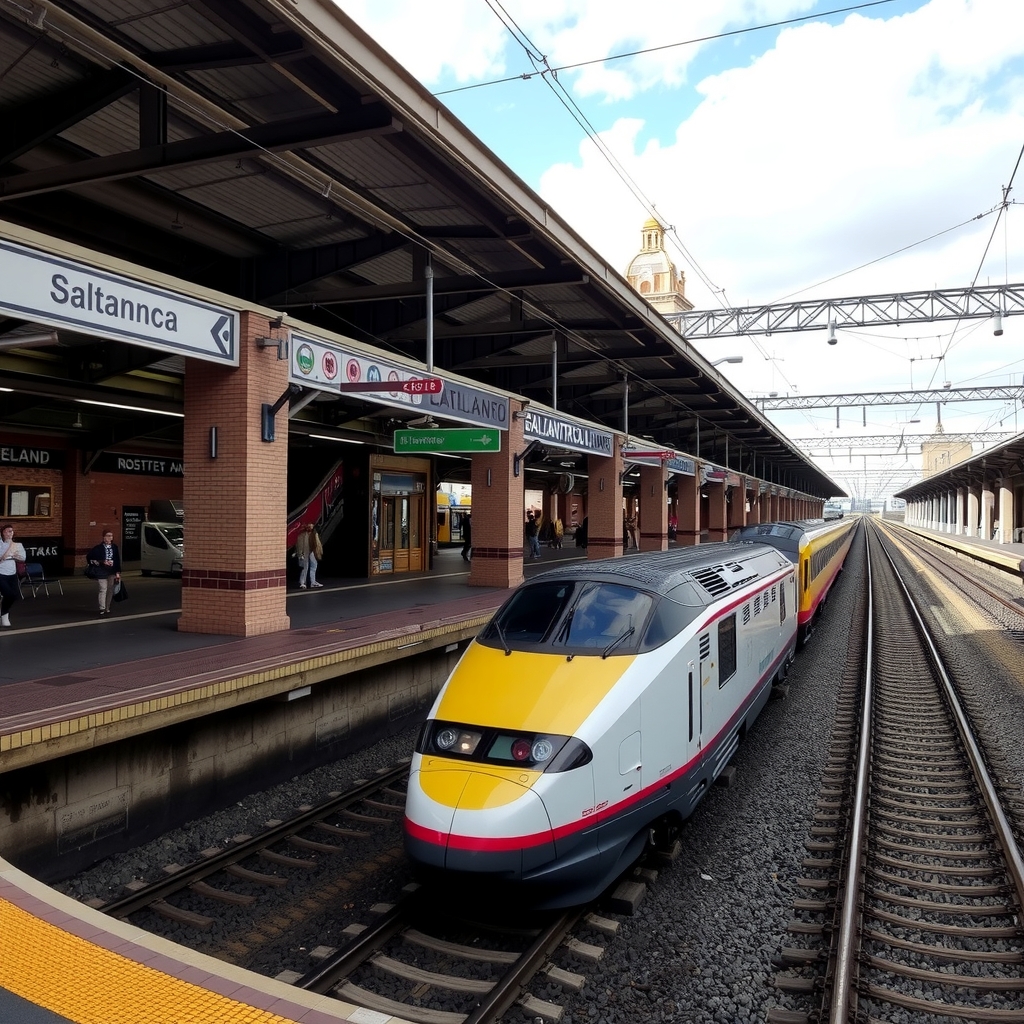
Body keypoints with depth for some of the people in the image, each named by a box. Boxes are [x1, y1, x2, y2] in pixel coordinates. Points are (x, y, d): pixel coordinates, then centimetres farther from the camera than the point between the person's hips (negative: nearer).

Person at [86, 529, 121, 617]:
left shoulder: (114, 547, 5)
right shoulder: (99, 548, -5)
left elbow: (117, 561, 7)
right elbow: (89, 557, -4)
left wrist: (117, 572, 3)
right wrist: (102, 562, -11)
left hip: (112, 572, 4)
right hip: (102, 572, -4)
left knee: (110, 590, 9)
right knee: (103, 590, -10)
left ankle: (107, 609, 19)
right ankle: (102, 610, -10)